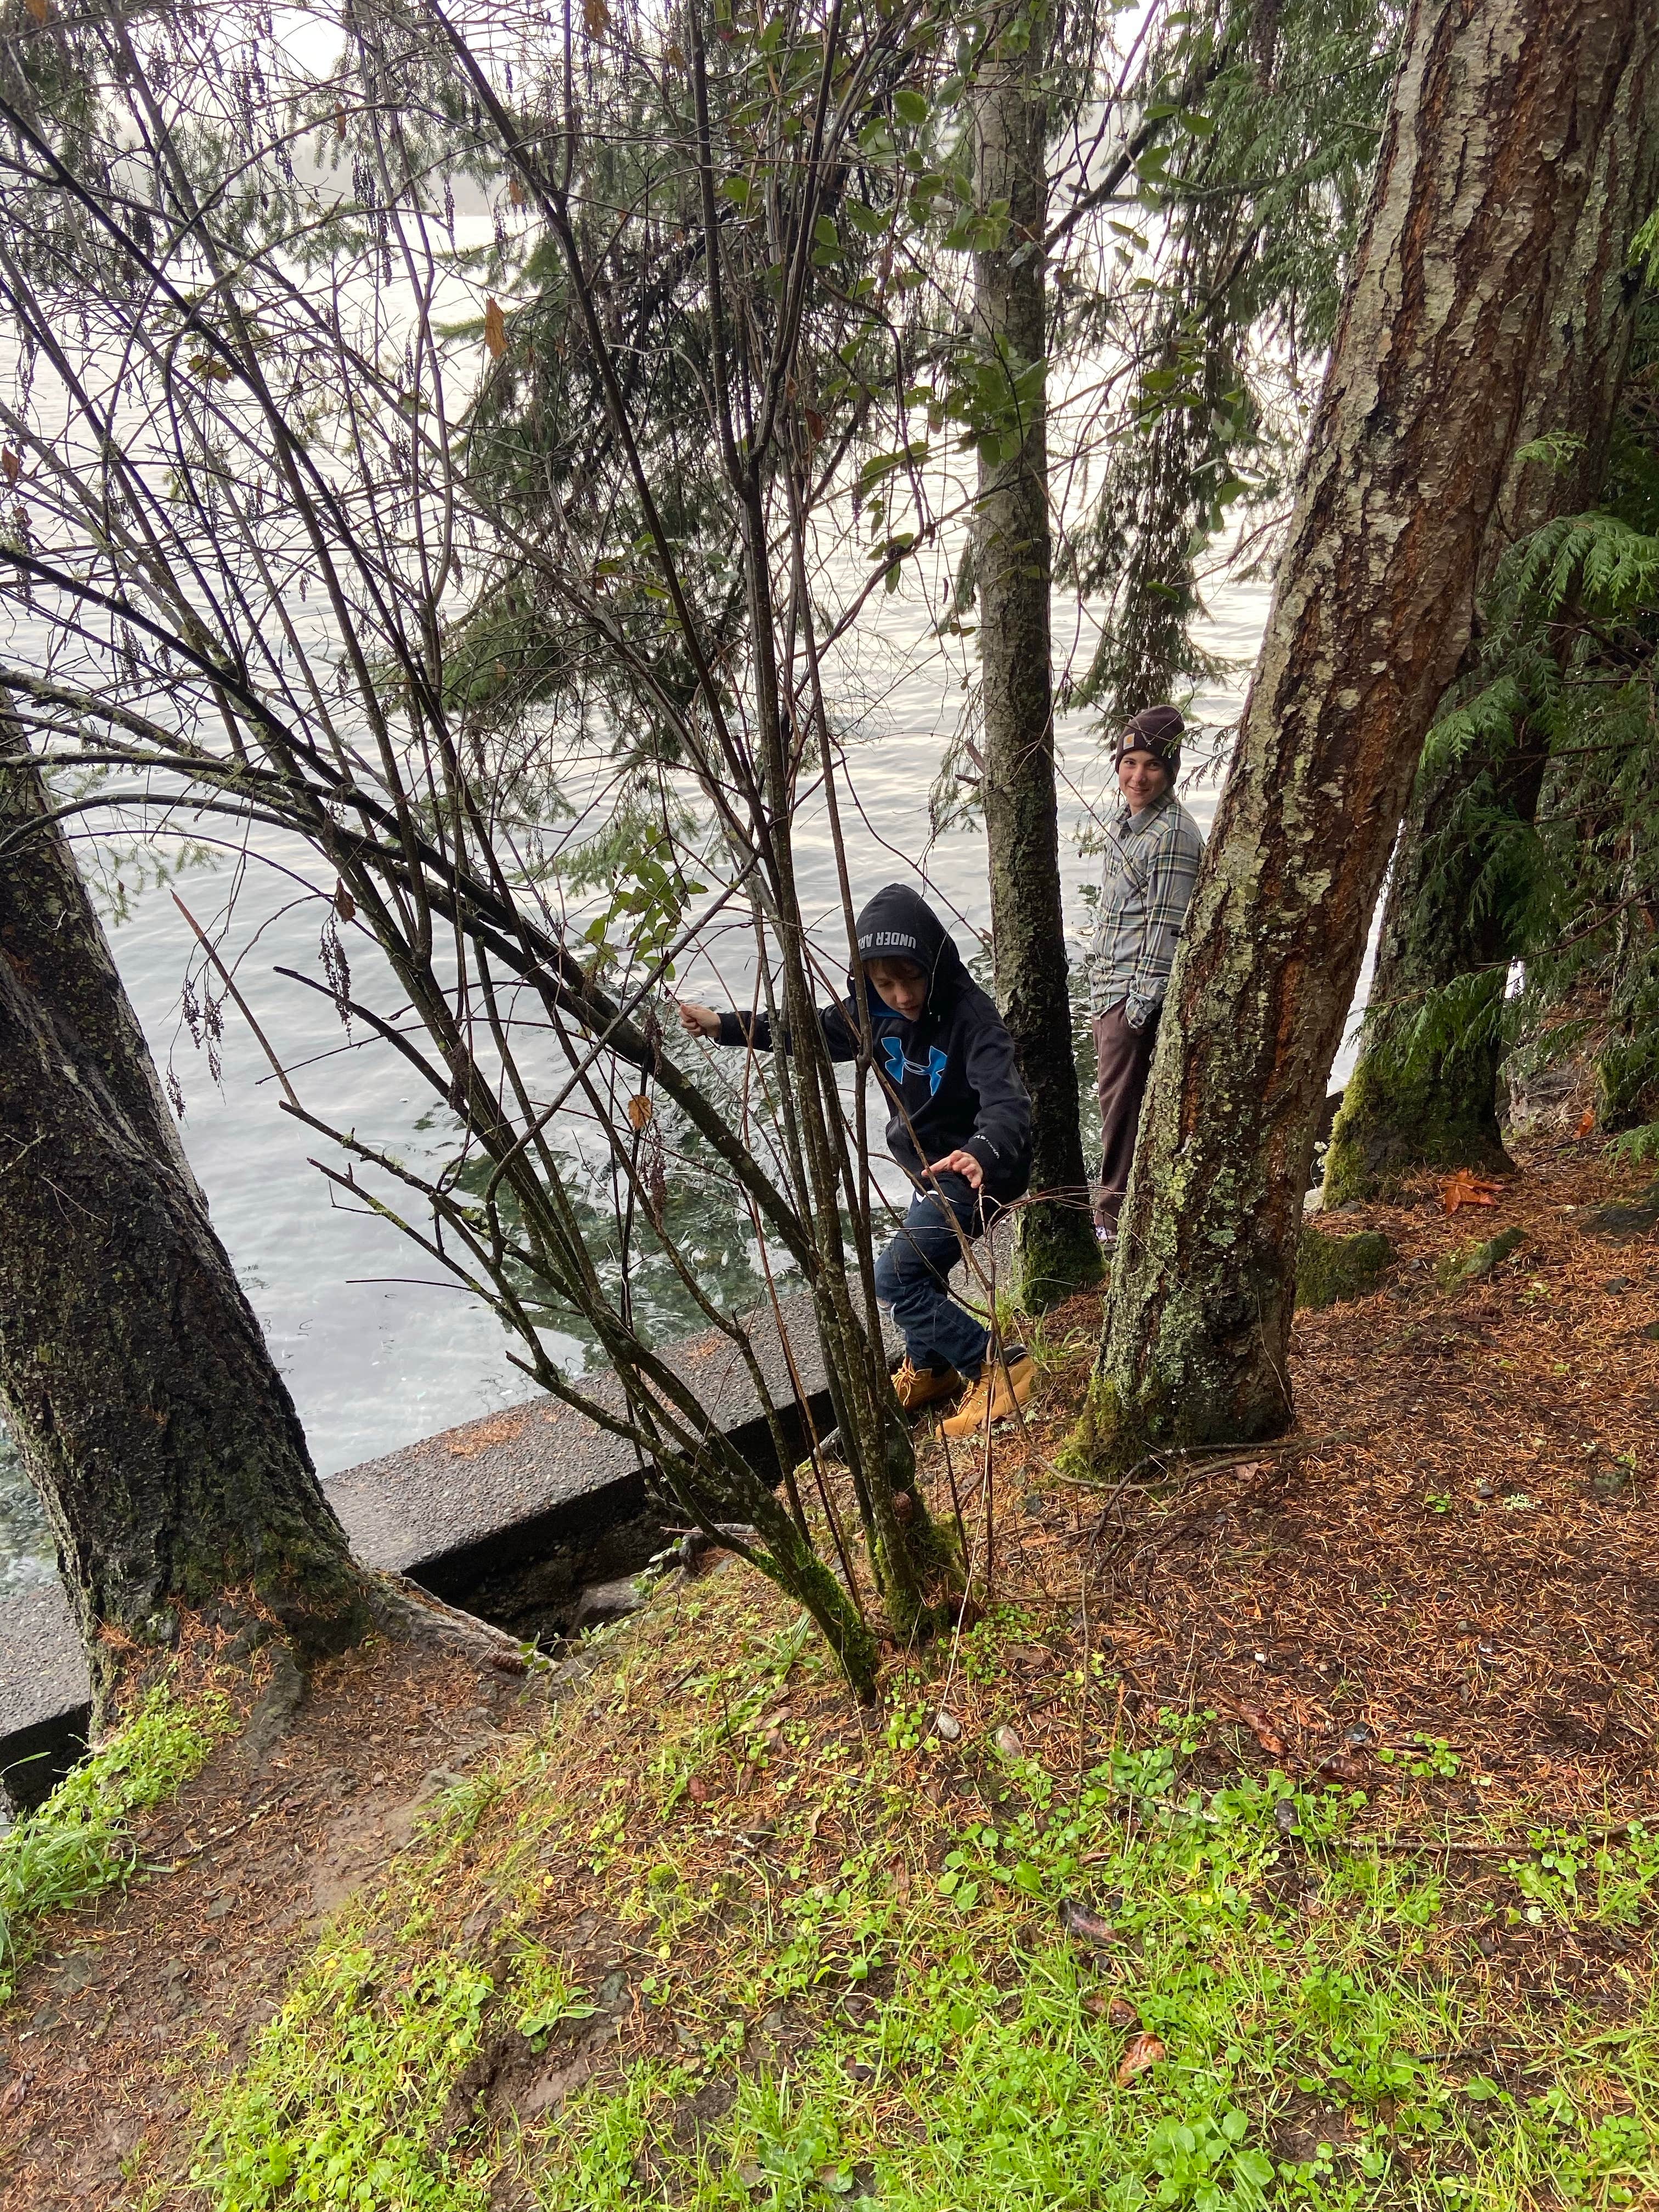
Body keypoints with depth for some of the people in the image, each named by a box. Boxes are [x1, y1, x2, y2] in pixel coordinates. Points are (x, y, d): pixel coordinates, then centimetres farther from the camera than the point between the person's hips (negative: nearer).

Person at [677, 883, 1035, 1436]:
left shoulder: (970, 1016, -29)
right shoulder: (876, 1011, -7)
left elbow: (1007, 1101, -41)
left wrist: (982, 1154, -62)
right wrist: (723, 1025, 3)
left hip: (974, 1173, -8)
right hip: (930, 1168, 8)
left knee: (894, 1279, -12)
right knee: (920, 1274, 24)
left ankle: (998, 1367, -3)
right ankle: (930, 1369, 47)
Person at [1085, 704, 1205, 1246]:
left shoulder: (1174, 835, -15)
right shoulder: (1123, 822, 14)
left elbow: (1166, 925, -18)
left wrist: (1142, 1002, -19)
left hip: (1139, 990, -10)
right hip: (1108, 983, 10)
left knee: (1121, 1100, -5)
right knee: (1115, 1096, 16)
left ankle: (1113, 1217, 4)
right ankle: (1117, 1206, 28)